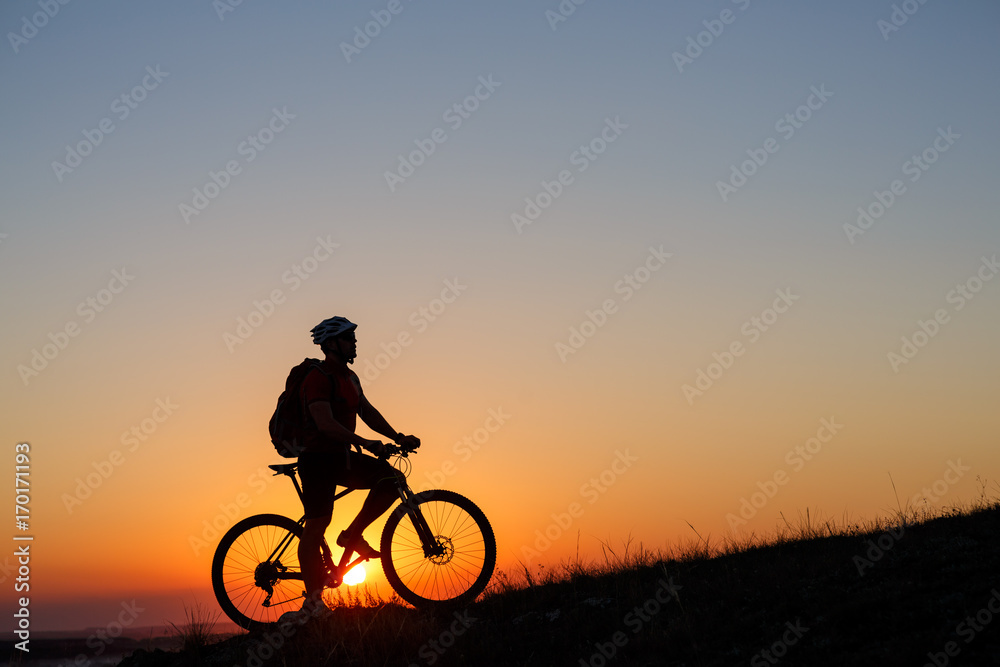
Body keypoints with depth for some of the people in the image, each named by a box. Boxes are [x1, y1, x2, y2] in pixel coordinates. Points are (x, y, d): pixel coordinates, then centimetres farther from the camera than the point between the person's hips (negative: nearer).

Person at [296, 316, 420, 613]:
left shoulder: (349, 377, 13)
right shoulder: (318, 379, -16)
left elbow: (367, 412, 17)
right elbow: (326, 423, -26)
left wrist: (398, 437, 6)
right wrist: (364, 442, -34)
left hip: (342, 456, 8)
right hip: (318, 457, -8)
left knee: (391, 479, -6)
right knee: (317, 525, -7)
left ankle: (352, 535, 4)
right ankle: (313, 599, -3)